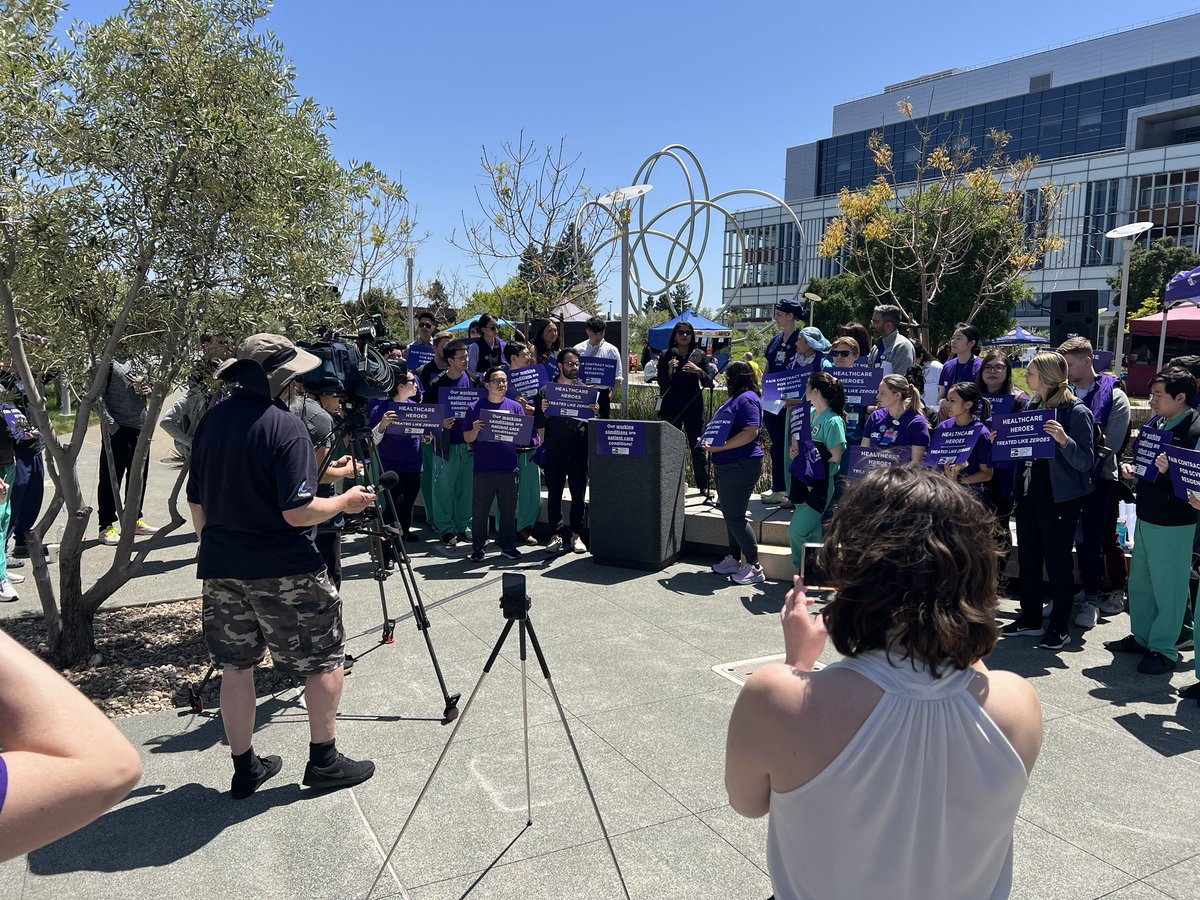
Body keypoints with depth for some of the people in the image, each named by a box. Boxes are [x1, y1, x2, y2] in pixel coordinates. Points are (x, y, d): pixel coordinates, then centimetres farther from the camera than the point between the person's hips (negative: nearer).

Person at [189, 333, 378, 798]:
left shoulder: (210, 422, 5)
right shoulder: (285, 426, -17)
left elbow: (196, 502, 12)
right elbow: (298, 512, -22)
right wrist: (346, 501, -6)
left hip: (221, 566, 7)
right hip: (282, 571, -7)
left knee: (236, 665, 15)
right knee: (325, 659, 9)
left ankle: (245, 768, 24)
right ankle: (323, 760, 15)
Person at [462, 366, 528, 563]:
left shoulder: (515, 407, 9)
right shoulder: (476, 407, 3)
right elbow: (467, 438, 3)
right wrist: (475, 430, -17)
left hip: (509, 467, 2)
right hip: (484, 468, -2)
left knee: (509, 509, 9)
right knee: (480, 509, 4)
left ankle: (508, 546, 20)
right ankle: (478, 547, 14)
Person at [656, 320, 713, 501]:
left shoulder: (699, 355, 6)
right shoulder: (666, 356, 5)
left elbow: (709, 382, 2)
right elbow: (661, 383, 2)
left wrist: (698, 371, -16)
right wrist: (670, 371, -16)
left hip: (693, 407, 0)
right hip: (671, 408, 0)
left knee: (698, 447, -1)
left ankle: (703, 486, 4)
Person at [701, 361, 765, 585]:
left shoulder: (747, 399, -14)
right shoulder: (735, 398, 18)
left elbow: (751, 432, -25)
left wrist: (720, 447, -26)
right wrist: (711, 442, 13)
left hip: (741, 466, -11)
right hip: (728, 466, 11)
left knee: (735, 517, -10)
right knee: (730, 515, 15)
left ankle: (754, 567, -4)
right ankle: (734, 559, 26)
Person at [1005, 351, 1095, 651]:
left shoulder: (1076, 412, -12)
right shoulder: (1032, 406, 9)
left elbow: (1086, 462, -15)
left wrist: (1064, 440, -30)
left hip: (1059, 497, -7)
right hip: (1028, 491, 7)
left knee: (1057, 560, 2)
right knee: (1027, 556, 13)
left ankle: (1059, 627, 15)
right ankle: (1030, 618, 27)